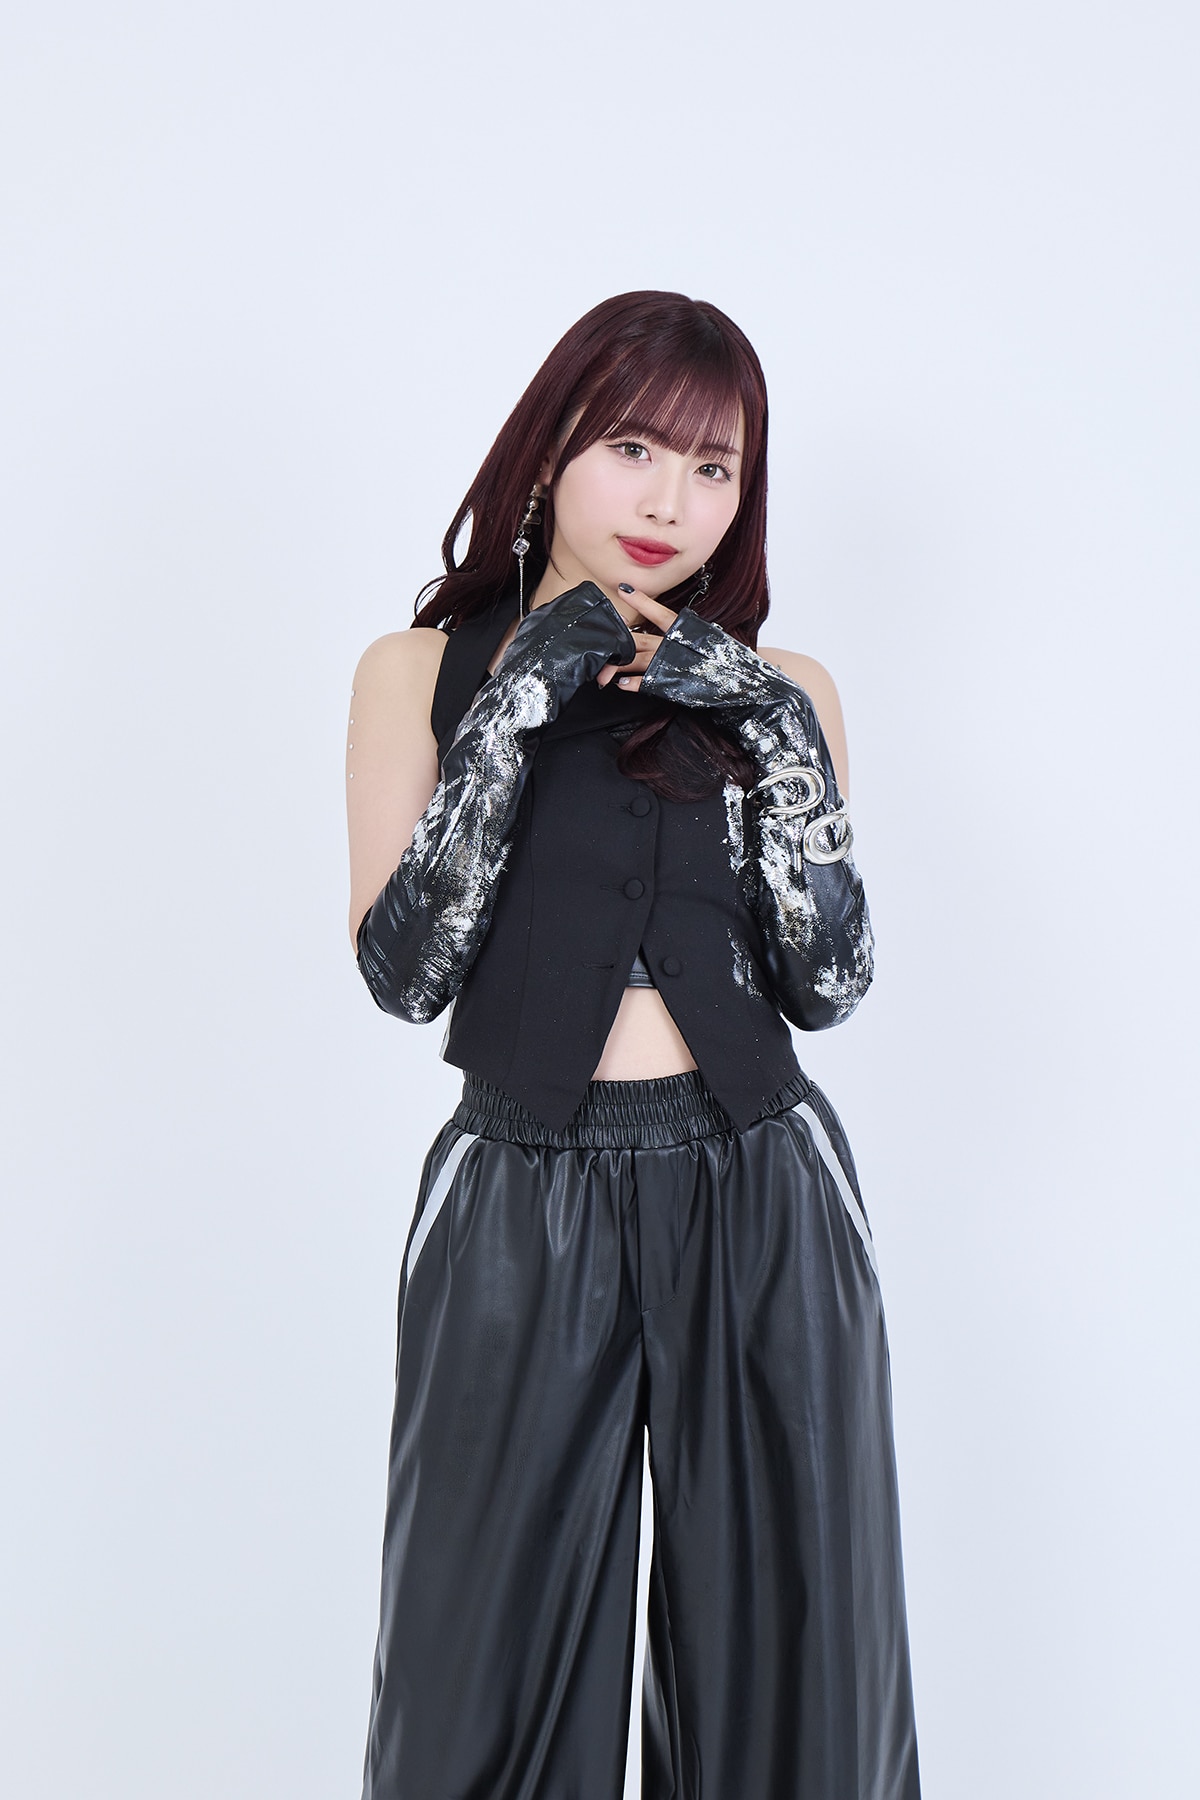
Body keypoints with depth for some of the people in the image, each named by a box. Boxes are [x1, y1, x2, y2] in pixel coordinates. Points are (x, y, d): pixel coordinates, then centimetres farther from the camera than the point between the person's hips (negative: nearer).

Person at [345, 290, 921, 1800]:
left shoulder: (775, 690, 8)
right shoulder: (421, 669, 4)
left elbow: (828, 983, -1)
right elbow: (400, 970, -8)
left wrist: (774, 732, -10)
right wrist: (516, 708, -13)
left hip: (760, 1207, 2)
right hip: (522, 1207, -1)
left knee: (785, 1661, 13)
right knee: (491, 1673, 11)